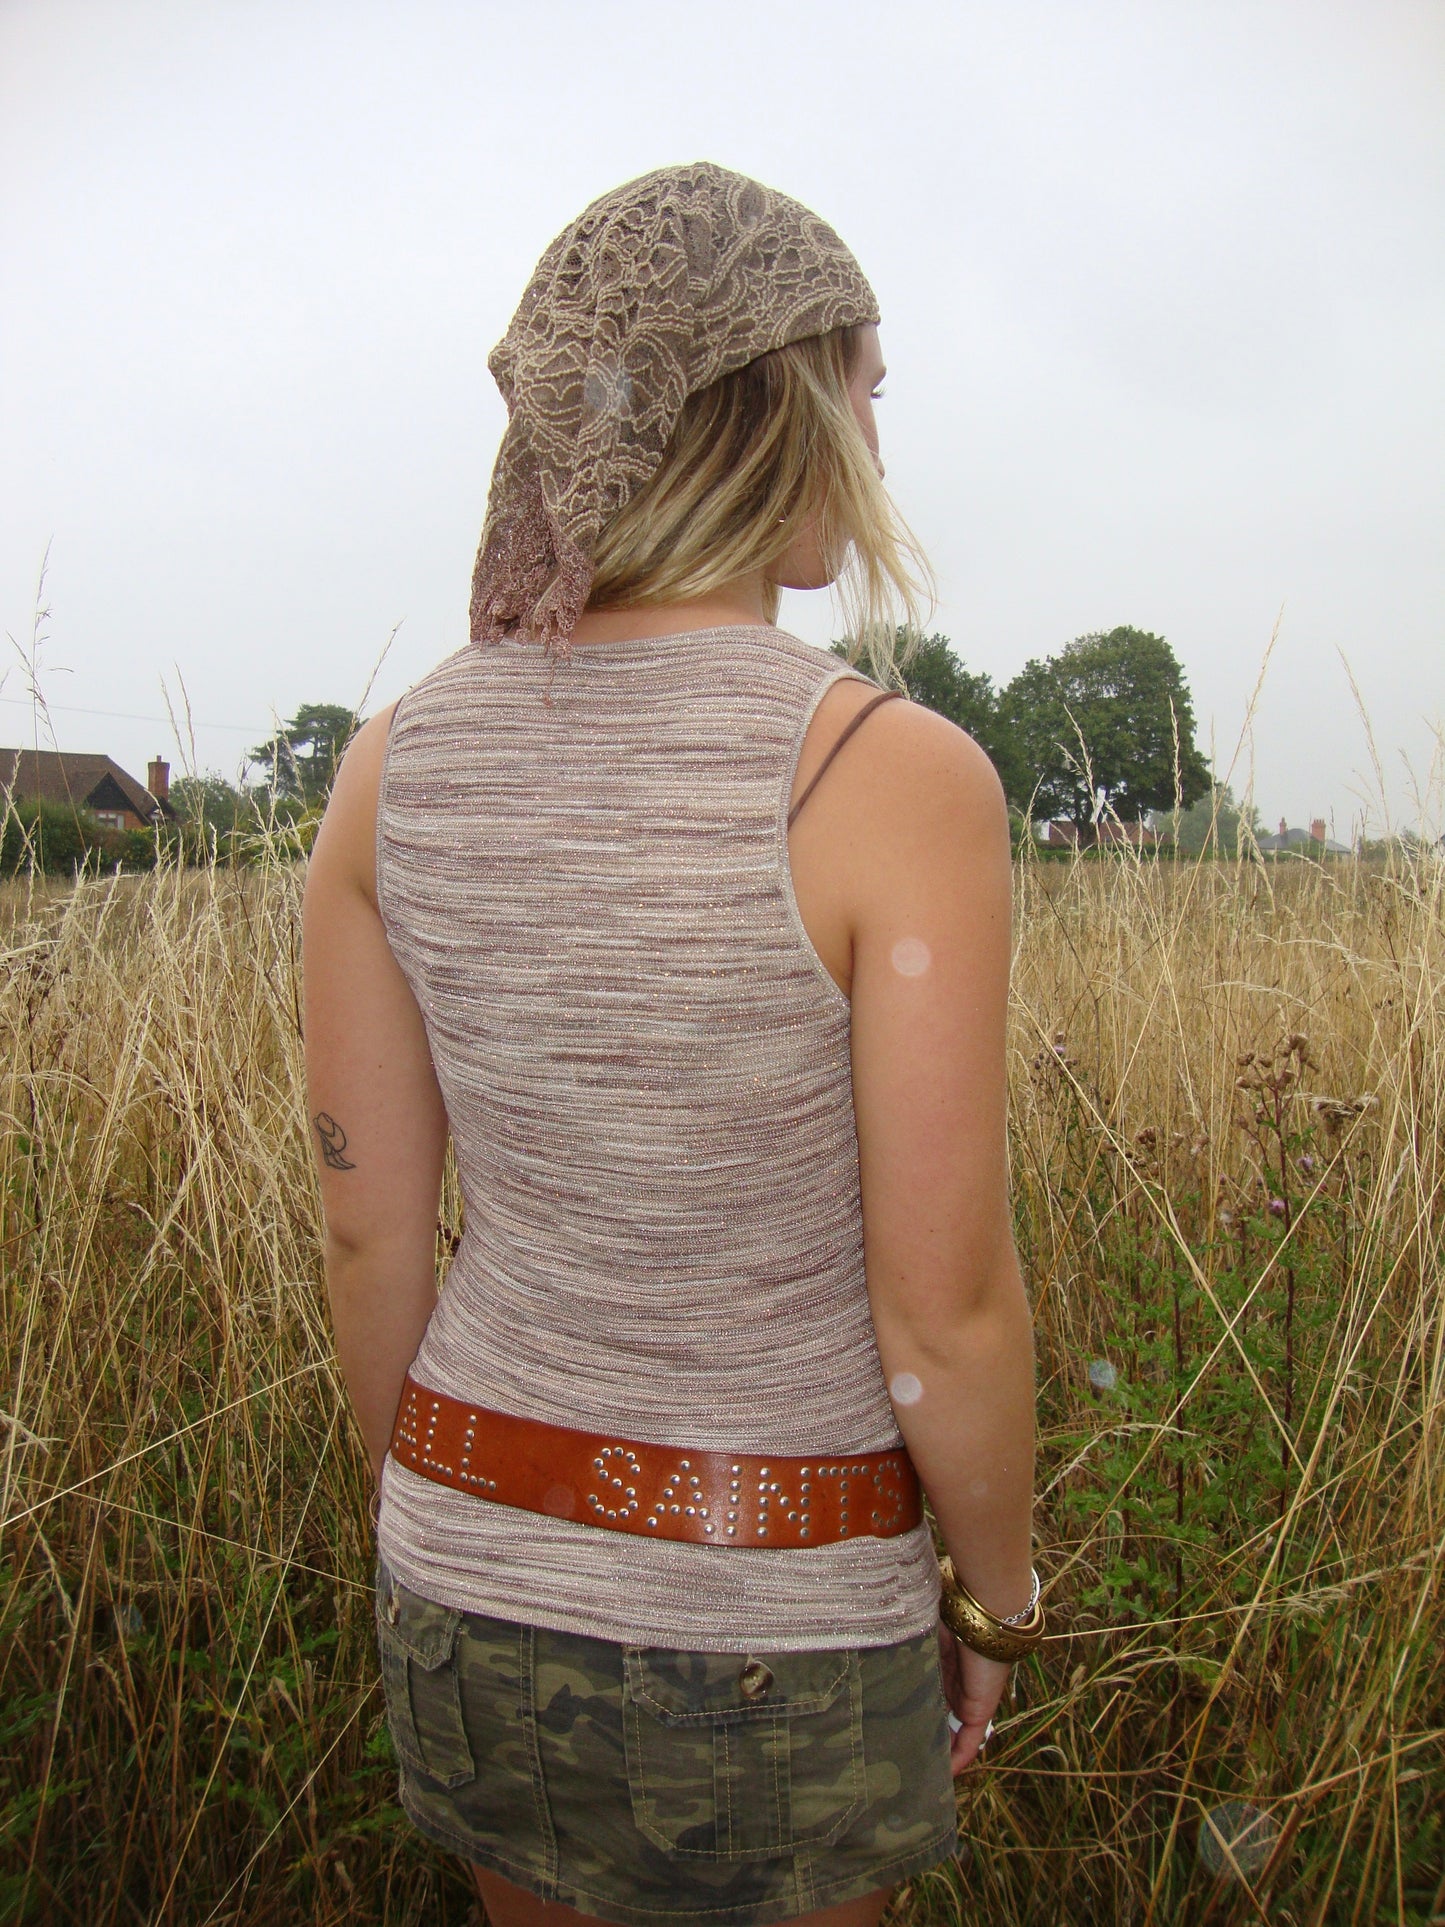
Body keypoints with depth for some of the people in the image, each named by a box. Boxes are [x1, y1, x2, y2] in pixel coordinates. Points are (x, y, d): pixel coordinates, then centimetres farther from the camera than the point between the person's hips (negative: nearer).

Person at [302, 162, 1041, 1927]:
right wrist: (994, 1602, 1)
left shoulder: (397, 766, -10)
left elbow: (368, 1233, -4)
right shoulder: (898, 778, -24)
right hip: (772, 1615, -3)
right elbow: (944, 1311, -19)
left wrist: (444, 1531, 13)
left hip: (486, 1572, 4)